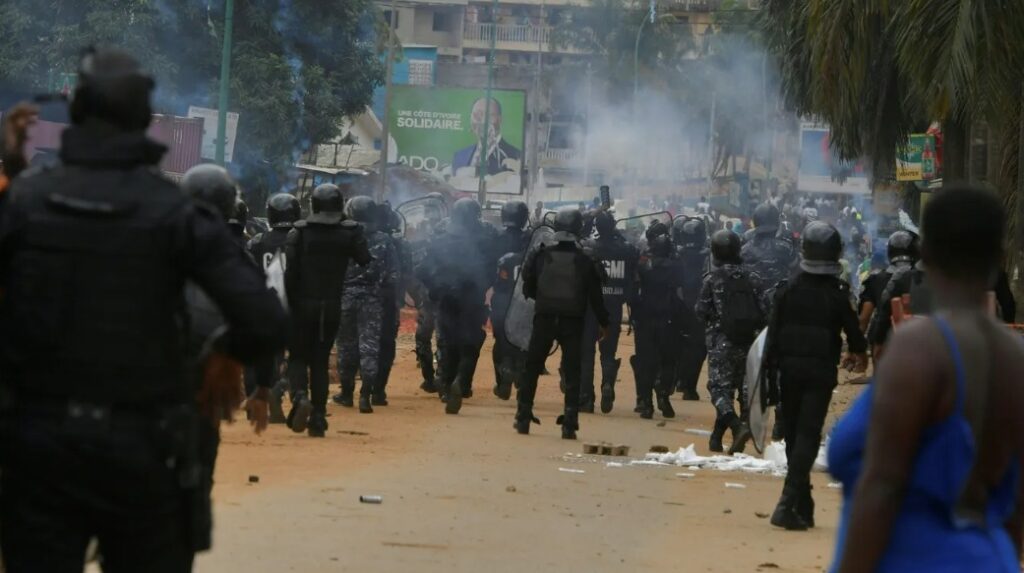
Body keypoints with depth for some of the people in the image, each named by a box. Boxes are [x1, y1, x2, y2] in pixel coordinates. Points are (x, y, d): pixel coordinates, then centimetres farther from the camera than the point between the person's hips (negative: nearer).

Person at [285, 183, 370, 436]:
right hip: (331, 306, 2)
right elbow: (365, 261, -8)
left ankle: (300, 397, -19)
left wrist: (287, 302, -2)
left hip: (303, 304, -2)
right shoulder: (350, 232, -3)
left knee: (298, 357, 9)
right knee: (320, 360, 10)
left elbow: (289, 270, -9)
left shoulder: (299, 232, -6)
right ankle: (318, 418, 5)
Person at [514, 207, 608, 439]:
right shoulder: (585, 261, -5)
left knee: (532, 368, 10)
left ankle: (523, 418, 8)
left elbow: (528, 289, 4)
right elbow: (595, 296, -2)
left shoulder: (540, 256, -4)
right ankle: (569, 424, -3)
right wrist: (603, 322, 9)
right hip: (573, 321, 0)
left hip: (544, 318, 1)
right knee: (572, 372, 4)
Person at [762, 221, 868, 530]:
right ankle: (789, 503, -19)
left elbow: (773, 332, -1)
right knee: (808, 435, -5)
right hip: (821, 371, -3)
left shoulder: (788, 290, 0)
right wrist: (859, 354, 20)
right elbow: (852, 329, -1)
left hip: (790, 368, 3)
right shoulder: (837, 294, -8)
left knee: (793, 434, 14)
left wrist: (771, 367, 3)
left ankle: (802, 505, 21)